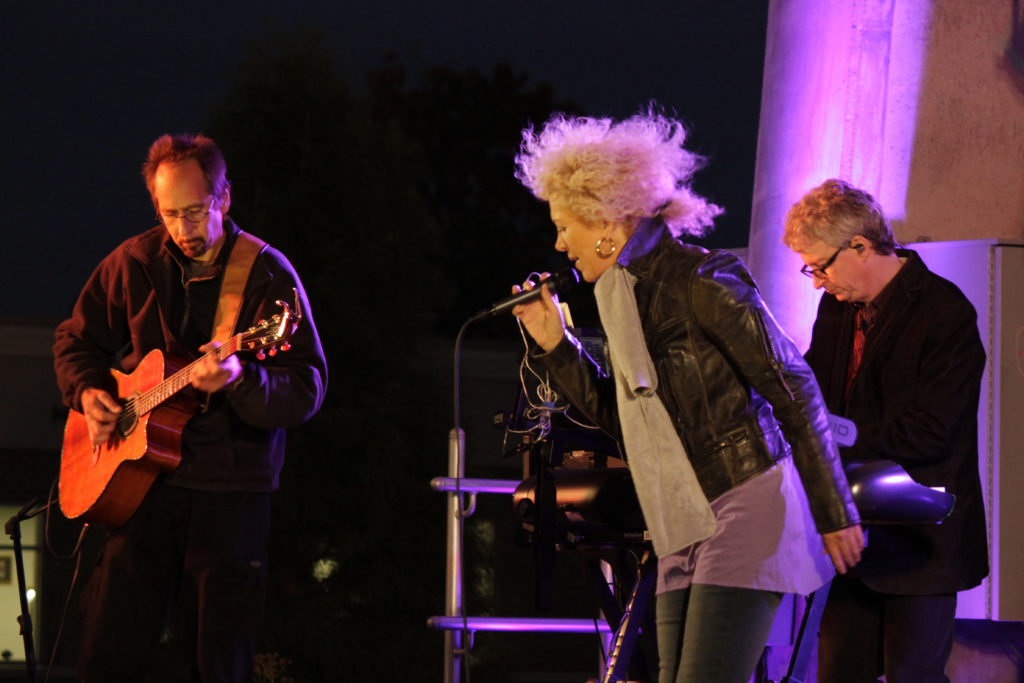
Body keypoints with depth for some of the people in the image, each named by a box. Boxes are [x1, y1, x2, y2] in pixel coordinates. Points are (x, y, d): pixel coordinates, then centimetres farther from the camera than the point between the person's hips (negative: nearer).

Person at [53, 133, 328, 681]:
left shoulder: (267, 275, -7)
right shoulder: (133, 264, 5)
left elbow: (309, 390, -14)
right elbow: (76, 340, 21)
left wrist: (240, 380, -33)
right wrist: (87, 393, 0)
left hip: (231, 491, -3)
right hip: (143, 481, 3)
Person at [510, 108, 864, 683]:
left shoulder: (700, 281, -12)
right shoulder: (626, 295, 14)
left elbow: (795, 390, -12)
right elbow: (619, 416, 22)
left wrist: (834, 514, -12)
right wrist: (555, 345, 12)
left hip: (745, 516, -8)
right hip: (685, 530, 9)